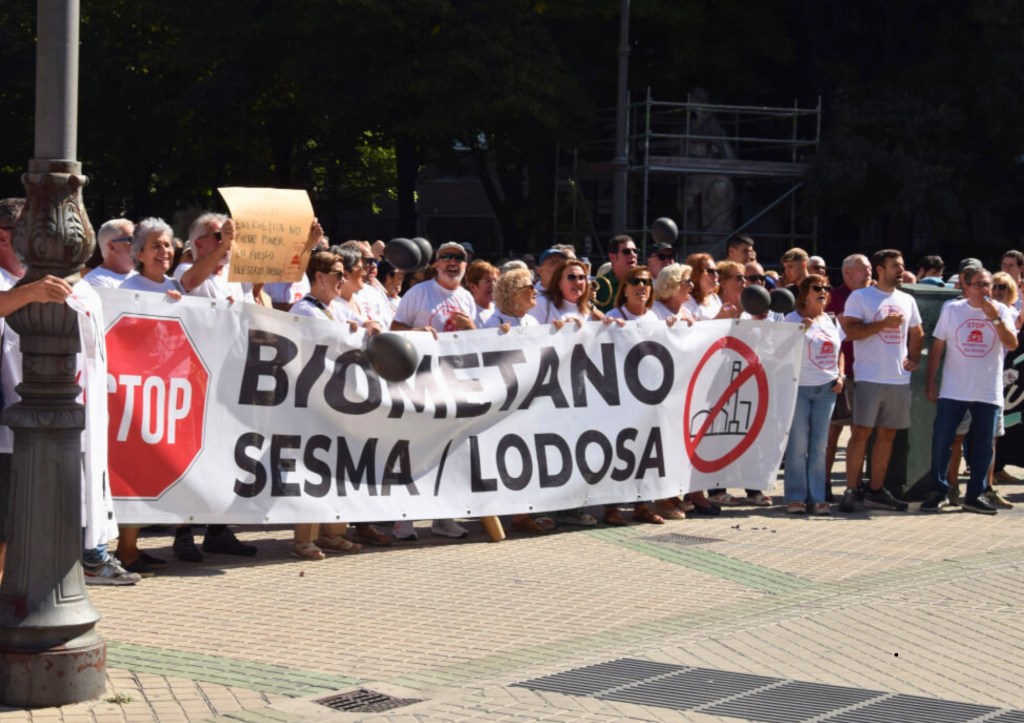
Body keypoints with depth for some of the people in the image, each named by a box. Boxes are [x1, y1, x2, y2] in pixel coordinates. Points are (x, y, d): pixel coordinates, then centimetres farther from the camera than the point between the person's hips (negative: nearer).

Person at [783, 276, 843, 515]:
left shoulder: (831, 321, 14)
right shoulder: (793, 319, -2)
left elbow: (838, 351, 21)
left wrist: (840, 376, 7)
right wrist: (801, 330, -21)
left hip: (826, 389, 5)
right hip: (798, 387, -4)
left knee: (819, 445, 4)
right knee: (798, 445, -3)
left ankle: (816, 498, 8)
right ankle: (795, 497, 2)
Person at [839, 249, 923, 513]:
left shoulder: (907, 300, 15)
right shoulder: (860, 297, -2)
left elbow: (917, 334, 23)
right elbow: (850, 330, -12)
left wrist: (913, 358, 7)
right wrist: (884, 323, -17)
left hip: (899, 379, 6)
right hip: (869, 378, -6)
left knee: (888, 434, 8)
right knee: (861, 432, -6)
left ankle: (876, 491, 15)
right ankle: (851, 491, -3)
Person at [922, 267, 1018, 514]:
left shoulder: (1001, 311, 3)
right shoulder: (952, 309, 1)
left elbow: (1012, 344, -9)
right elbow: (937, 347, 3)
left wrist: (995, 318, -18)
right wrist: (930, 382, -1)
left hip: (988, 392, 1)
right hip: (953, 391, -1)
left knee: (983, 446, 5)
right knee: (941, 441, -3)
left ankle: (975, 495, 16)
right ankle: (937, 490, 11)